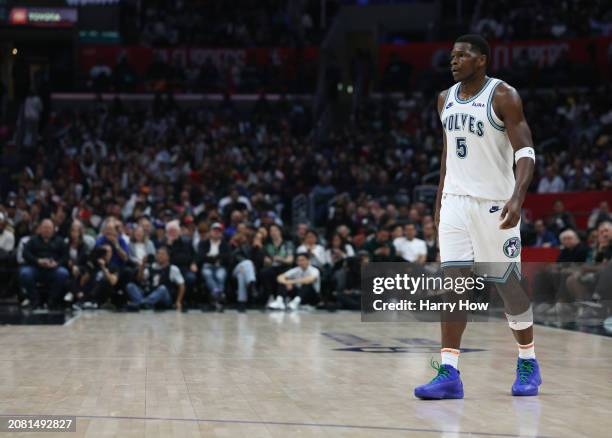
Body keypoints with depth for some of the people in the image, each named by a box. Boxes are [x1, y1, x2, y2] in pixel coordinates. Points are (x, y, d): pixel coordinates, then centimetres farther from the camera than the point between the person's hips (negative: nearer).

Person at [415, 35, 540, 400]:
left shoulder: (503, 96, -10)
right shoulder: (446, 99, 10)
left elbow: (526, 153, -15)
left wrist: (517, 197, -30)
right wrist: (440, 202, 18)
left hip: (495, 203, -5)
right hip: (455, 201, 5)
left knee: (508, 284, 3)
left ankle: (528, 363, 23)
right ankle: (449, 374, -8)